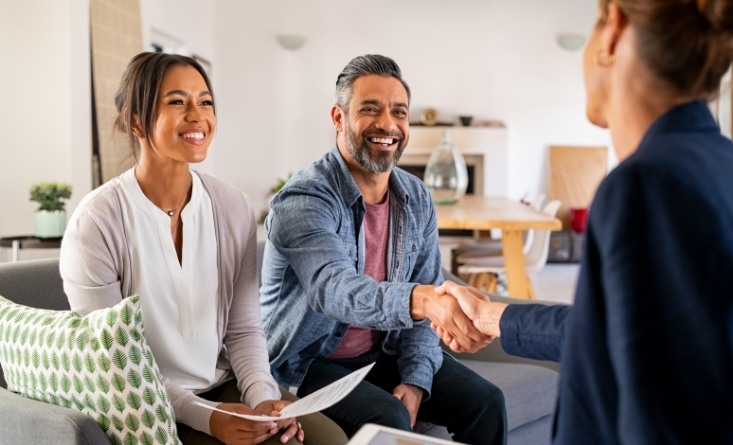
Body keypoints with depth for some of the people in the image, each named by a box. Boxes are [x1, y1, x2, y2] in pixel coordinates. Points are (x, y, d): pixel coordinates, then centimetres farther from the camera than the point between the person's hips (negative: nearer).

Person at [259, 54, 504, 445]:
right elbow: (334, 290, -39)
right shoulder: (302, 200, -22)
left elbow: (426, 299, 1)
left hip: (385, 352, 6)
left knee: (485, 403, -5)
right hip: (309, 363, -5)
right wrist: (421, 299, -56)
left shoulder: (417, 198, -1)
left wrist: (416, 379, -11)